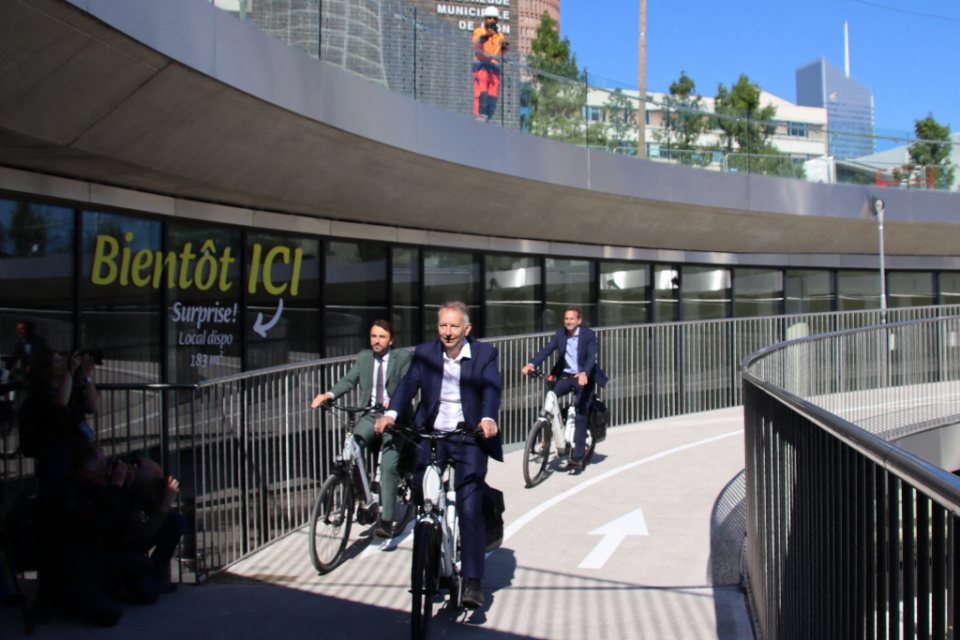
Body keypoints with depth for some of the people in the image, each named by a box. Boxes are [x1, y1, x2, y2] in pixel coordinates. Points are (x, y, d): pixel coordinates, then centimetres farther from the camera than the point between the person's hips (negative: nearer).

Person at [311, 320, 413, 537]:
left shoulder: (403, 358, -2)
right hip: (370, 415, 4)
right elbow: (349, 380, 2)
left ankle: (386, 521, -10)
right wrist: (330, 394, -18)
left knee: (388, 466, -15)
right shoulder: (363, 358, 11)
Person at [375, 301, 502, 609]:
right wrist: (390, 413, -27)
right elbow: (409, 383, -8)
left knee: (470, 510, -9)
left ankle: (473, 582, -2)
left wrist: (488, 418, -38)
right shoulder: (425, 353, 3)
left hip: (469, 438, -3)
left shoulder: (484, 353, -4)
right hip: (431, 435, 3)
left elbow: (492, 387, -18)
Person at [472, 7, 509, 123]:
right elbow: (477, 42, -16)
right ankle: (480, 115, -18)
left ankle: (487, 118, 2)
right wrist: (485, 35, -38)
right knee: (481, 92, -18)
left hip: (495, 68, 4)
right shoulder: (479, 31, 8)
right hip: (481, 65, -4)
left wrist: (505, 45, -25)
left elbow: (504, 50, 0)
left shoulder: (499, 35, 18)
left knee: (493, 95, -2)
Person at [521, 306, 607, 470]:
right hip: (565, 376, 3)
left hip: (584, 378, -3)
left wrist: (584, 374, -41)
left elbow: (592, 356, -22)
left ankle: (578, 456, -5)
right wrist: (531, 364, -25)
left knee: (580, 415, -11)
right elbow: (547, 349, -8)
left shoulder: (589, 335, -10)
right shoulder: (560, 333, 1)